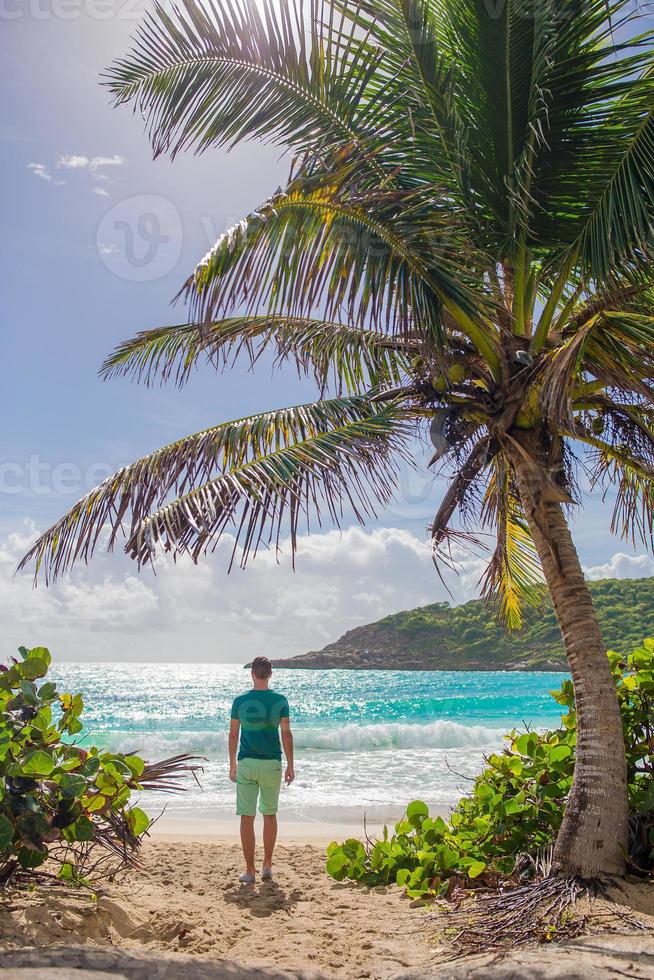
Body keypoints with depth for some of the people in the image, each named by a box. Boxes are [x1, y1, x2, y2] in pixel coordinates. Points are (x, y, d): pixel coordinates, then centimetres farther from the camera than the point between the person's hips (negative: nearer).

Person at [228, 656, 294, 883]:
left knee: (247, 817, 5)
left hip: (246, 763, 0)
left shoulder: (240, 701, -3)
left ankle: (250, 871, 8)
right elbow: (286, 734, -5)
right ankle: (267, 866, 22)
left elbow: (233, 735, 2)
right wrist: (290, 766, 3)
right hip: (272, 763, 1)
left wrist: (232, 766, 11)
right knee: (270, 815, 16)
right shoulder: (280, 700, -5)